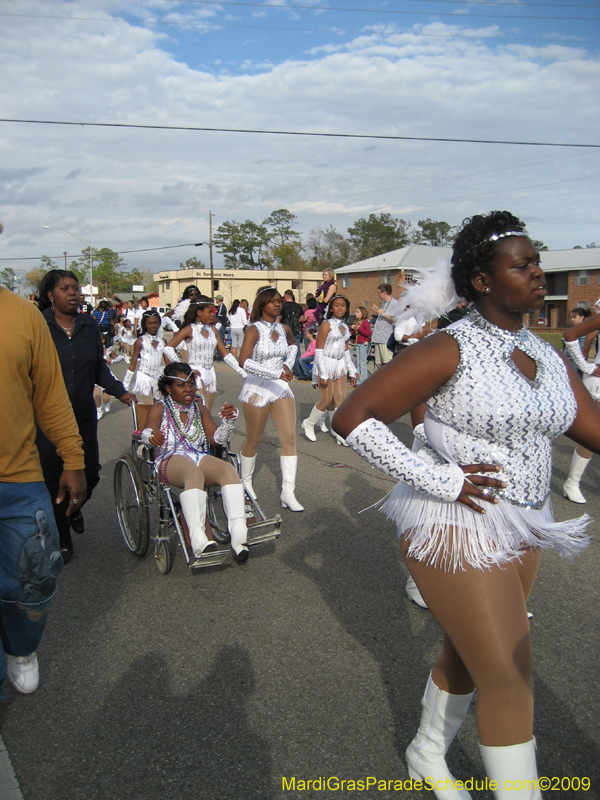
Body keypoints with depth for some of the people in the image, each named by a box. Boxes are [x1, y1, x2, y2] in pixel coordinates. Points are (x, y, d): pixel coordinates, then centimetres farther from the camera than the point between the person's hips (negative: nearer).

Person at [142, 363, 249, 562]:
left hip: (201, 458, 4)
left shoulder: (200, 409, 21)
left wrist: (229, 421, -9)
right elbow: (147, 431, -9)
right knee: (194, 473, -40)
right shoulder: (159, 409, 11)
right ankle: (198, 539, -54)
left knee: (229, 469, -30)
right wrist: (150, 435, -35)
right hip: (170, 460, -4)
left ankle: (239, 534, -43)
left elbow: (217, 438, 11)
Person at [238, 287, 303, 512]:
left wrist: (288, 364, 10)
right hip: (257, 389, -5)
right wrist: (276, 373, -29)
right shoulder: (254, 330, -12)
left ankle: (288, 492, 0)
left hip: (281, 387, 5)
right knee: (253, 441, 9)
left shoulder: (284, 329, 5)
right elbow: (244, 362, -26)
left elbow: (293, 345, 29)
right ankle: (246, 483, 33)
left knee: (289, 438, -4)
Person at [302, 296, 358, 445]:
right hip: (326, 364, -6)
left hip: (340, 365, 6)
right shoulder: (327, 324, -10)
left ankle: (338, 432, 10)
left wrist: (352, 372, 14)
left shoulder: (345, 327, 11)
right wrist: (323, 374, -17)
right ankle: (308, 424, 19)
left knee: (339, 399, 3)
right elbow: (319, 350, -13)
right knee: (326, 400, -3)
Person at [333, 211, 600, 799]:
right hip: (458, 529, -8)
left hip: (521, 530, 8)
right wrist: (439, 478, -21)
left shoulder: (549, 359, 6)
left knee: (468, 655, 23)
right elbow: (352, 418, -20)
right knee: (509, 681, 2)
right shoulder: (451, 350, -17)